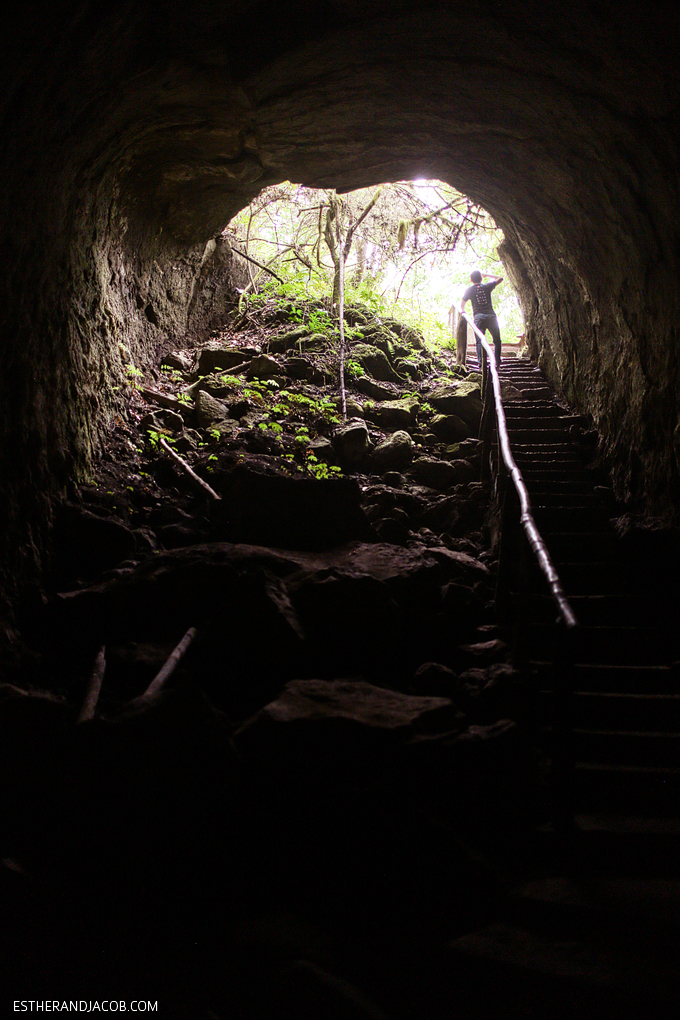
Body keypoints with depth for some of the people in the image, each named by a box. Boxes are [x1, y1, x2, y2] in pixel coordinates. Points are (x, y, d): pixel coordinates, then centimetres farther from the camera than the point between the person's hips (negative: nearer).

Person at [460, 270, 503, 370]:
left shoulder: (469, 290, 9)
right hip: (491, 316, 0)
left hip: (478, 317, 0)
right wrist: (487, 275, 29)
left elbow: (462, 305, 17)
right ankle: (497, 362, 4)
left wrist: (463, 311, 35)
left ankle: (480, 363, -13)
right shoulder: (487, 287, 9)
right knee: (497, 340, 9)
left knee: (479, 342, -1)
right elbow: (500, 279, 24)